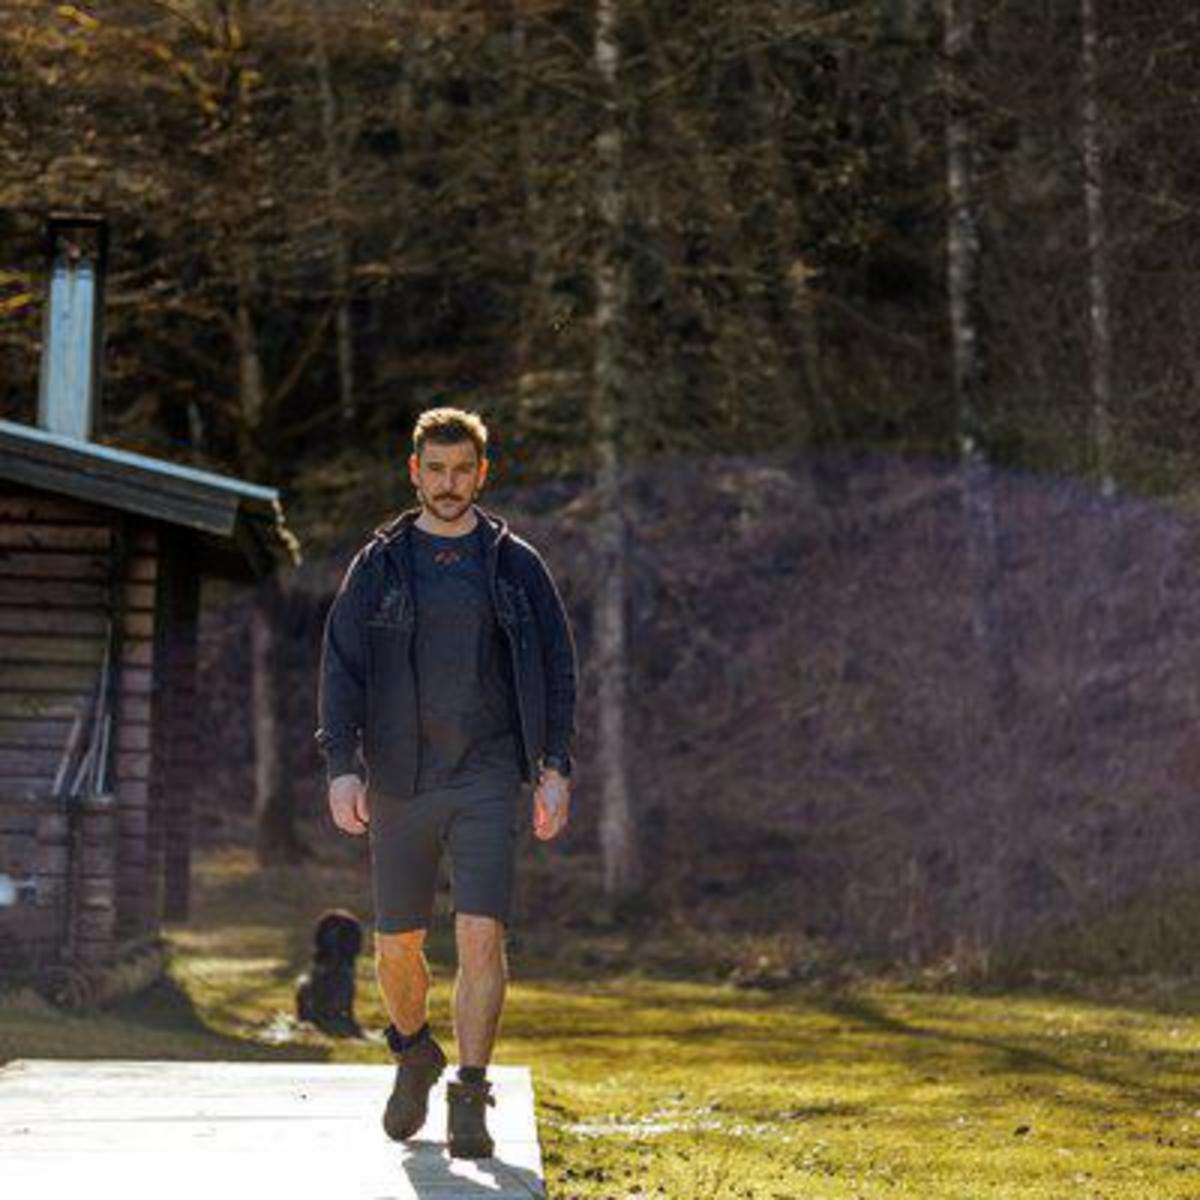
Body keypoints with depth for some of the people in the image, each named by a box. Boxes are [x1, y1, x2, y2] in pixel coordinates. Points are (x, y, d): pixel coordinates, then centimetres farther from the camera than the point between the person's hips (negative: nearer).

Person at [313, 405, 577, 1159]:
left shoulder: (517, 565, 5)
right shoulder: (379, 566, 5)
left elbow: (557, 667, 7)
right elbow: (342, 668, 3)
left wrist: (556, 768, 0)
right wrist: (342, 766, -7)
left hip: (487, 780, -1)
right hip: (399, 783, 1)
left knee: (482, 937, -13)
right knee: (397, 946, 8)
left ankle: (470, 1096, -7)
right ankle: (414, 1055, 36)